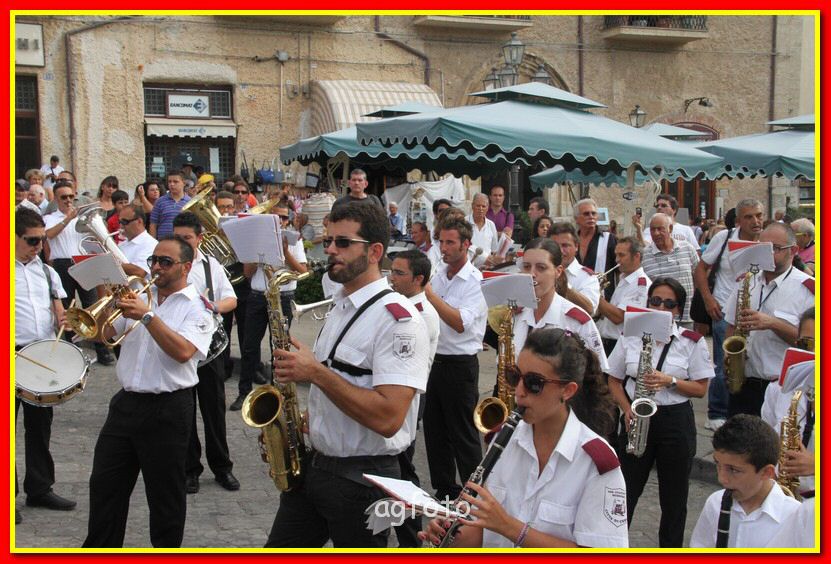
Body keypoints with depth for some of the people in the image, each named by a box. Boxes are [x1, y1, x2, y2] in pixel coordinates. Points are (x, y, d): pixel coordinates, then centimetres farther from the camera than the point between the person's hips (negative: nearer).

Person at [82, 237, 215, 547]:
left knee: (165, 493, 6)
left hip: (167, 409, -6)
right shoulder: (139, 297, 11)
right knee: (105, 484, 12)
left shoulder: (197, 307, -6)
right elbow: (102, 334, 9)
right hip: (126, 402, 6)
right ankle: (99, 550, 27)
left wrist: (147, 315, -24)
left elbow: (183, 351, -22)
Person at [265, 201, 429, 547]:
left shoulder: (398, 318, -19)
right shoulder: (338, 308, 10)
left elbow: (387, 418, -28)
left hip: (363, 480, -8)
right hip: (313, 467, 8)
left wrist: (315, 371, -24)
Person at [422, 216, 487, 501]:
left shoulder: (475, 281, -12)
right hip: (434, 360, 7)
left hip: (460, 366, -7)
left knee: (463, 435, 2)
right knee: (434, 430, 14)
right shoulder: (437, 274, 8)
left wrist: (429, 292, -24)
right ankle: (444, 490, 28)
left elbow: (460, 323, -26)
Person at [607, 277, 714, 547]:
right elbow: (614, 380, 8)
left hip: (676, 422, -1)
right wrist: (627, 409, -8)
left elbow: (700, 388, -1)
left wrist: (670, 381, -18)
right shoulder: (630, 337, 3)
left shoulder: (693, 342, -2)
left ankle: (670, 546, 25)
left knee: (674, 498, 9)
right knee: (624, 492, 5)